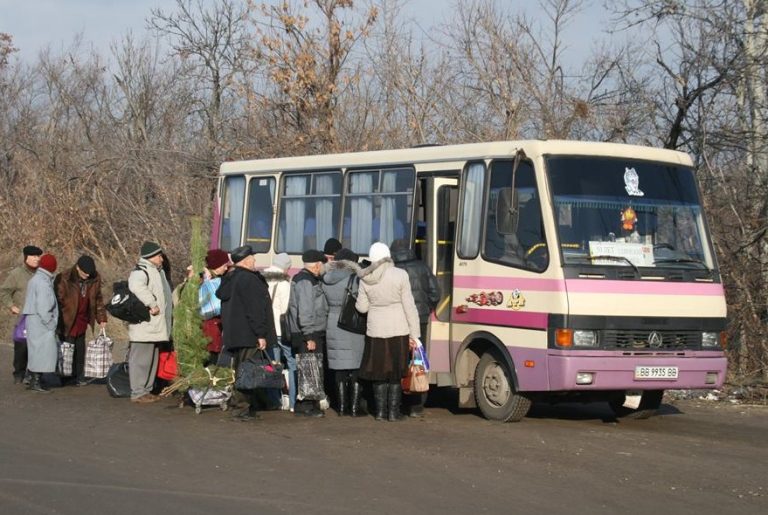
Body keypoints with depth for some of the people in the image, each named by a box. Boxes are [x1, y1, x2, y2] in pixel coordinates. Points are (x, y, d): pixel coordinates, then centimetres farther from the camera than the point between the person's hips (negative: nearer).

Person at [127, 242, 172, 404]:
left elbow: (163, 295, 33)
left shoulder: (158, 272, 20)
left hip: (156, 326, 10)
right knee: (141, 359, -8)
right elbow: (137, 286, -36)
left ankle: (147, 390, 24)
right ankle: (137, 392, -5)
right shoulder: (140, 272, -14)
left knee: (152, 359, 16)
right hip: (144, 326, -10)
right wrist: (152, 304, -32)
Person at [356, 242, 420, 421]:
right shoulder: (400, 275, -9)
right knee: (396, 373, 6)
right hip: (398, 331, -2)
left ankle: (380, 411, 13)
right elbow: (409, 306, -8)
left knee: (379, 371, 11)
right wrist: (414, 334, -3)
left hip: (375, 331, 2)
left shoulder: (365, 279, -2)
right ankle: (393, 411, 6)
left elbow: (362, 307, 4)